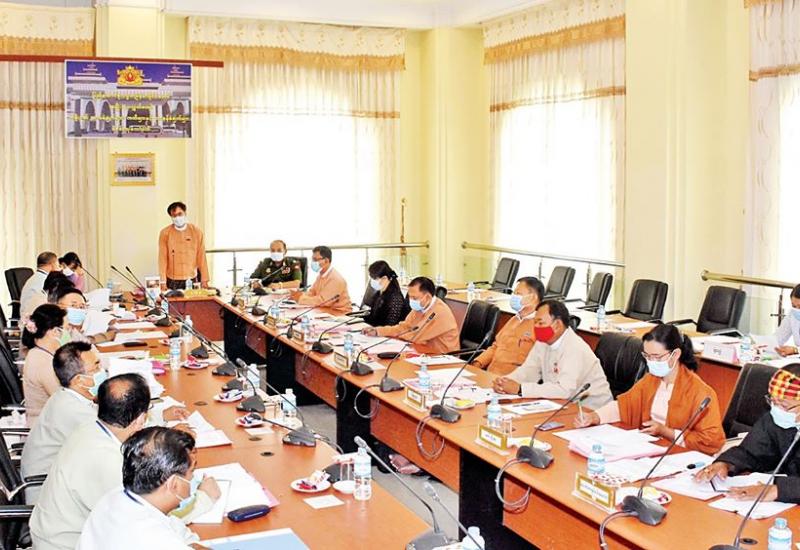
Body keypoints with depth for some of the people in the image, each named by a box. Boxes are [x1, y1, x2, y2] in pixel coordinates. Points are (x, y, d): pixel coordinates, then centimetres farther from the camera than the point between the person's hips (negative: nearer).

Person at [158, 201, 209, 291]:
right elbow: (162, 258, -2)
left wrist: (204, 280, 0)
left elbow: (201, 256, 2)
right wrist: (163, 282, -7)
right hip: (172, 281, -1)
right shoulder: (165, 233, -1)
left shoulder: (196, 231, 2)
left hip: (192, 279, 1)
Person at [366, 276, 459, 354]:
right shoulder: (419, 307, 3)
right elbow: (404, 327, 9)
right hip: (428, 352, 7)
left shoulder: (439, 312, -23)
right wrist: (377, 331, -2)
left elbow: (417, 337, -20)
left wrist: (395, 334, -4)